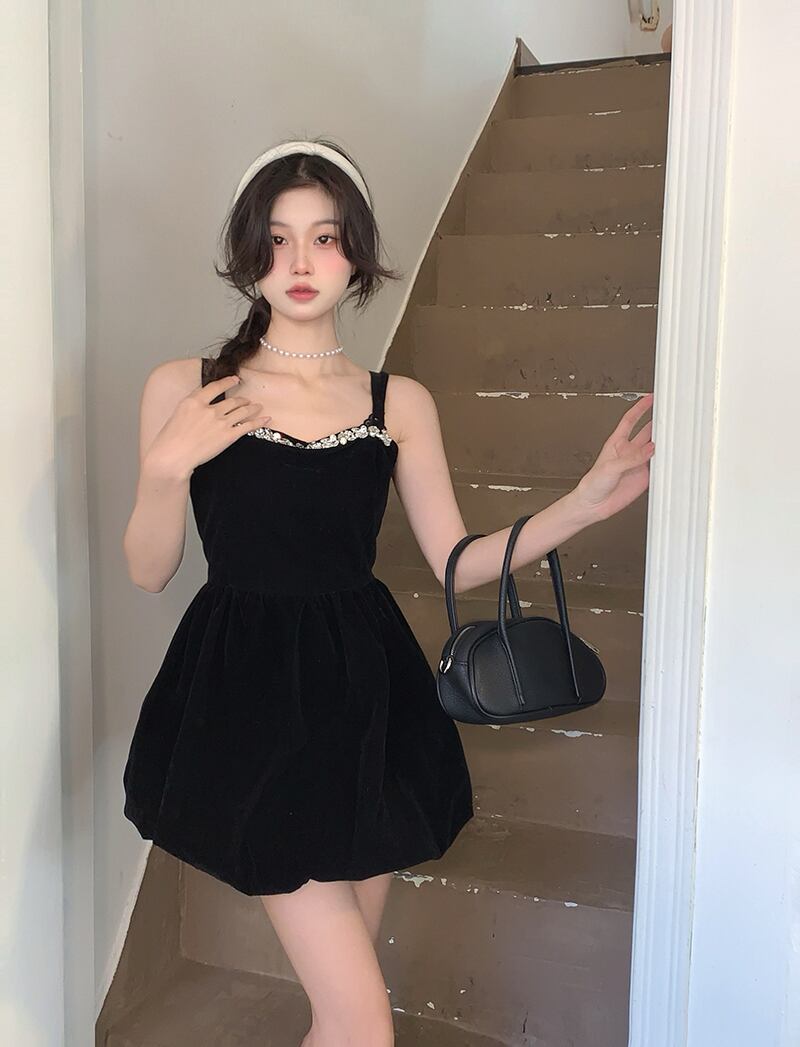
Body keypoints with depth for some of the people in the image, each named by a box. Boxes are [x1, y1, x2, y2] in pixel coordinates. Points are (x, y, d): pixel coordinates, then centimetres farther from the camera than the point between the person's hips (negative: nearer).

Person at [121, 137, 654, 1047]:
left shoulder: (399, 402, 5)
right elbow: (147, 571, 2)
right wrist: (167, 468, -15)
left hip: (368, 697, 3)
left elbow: (457, 562, 4)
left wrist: (586, 503, -5)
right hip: (250, 705, -3)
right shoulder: (183, 389, -1)